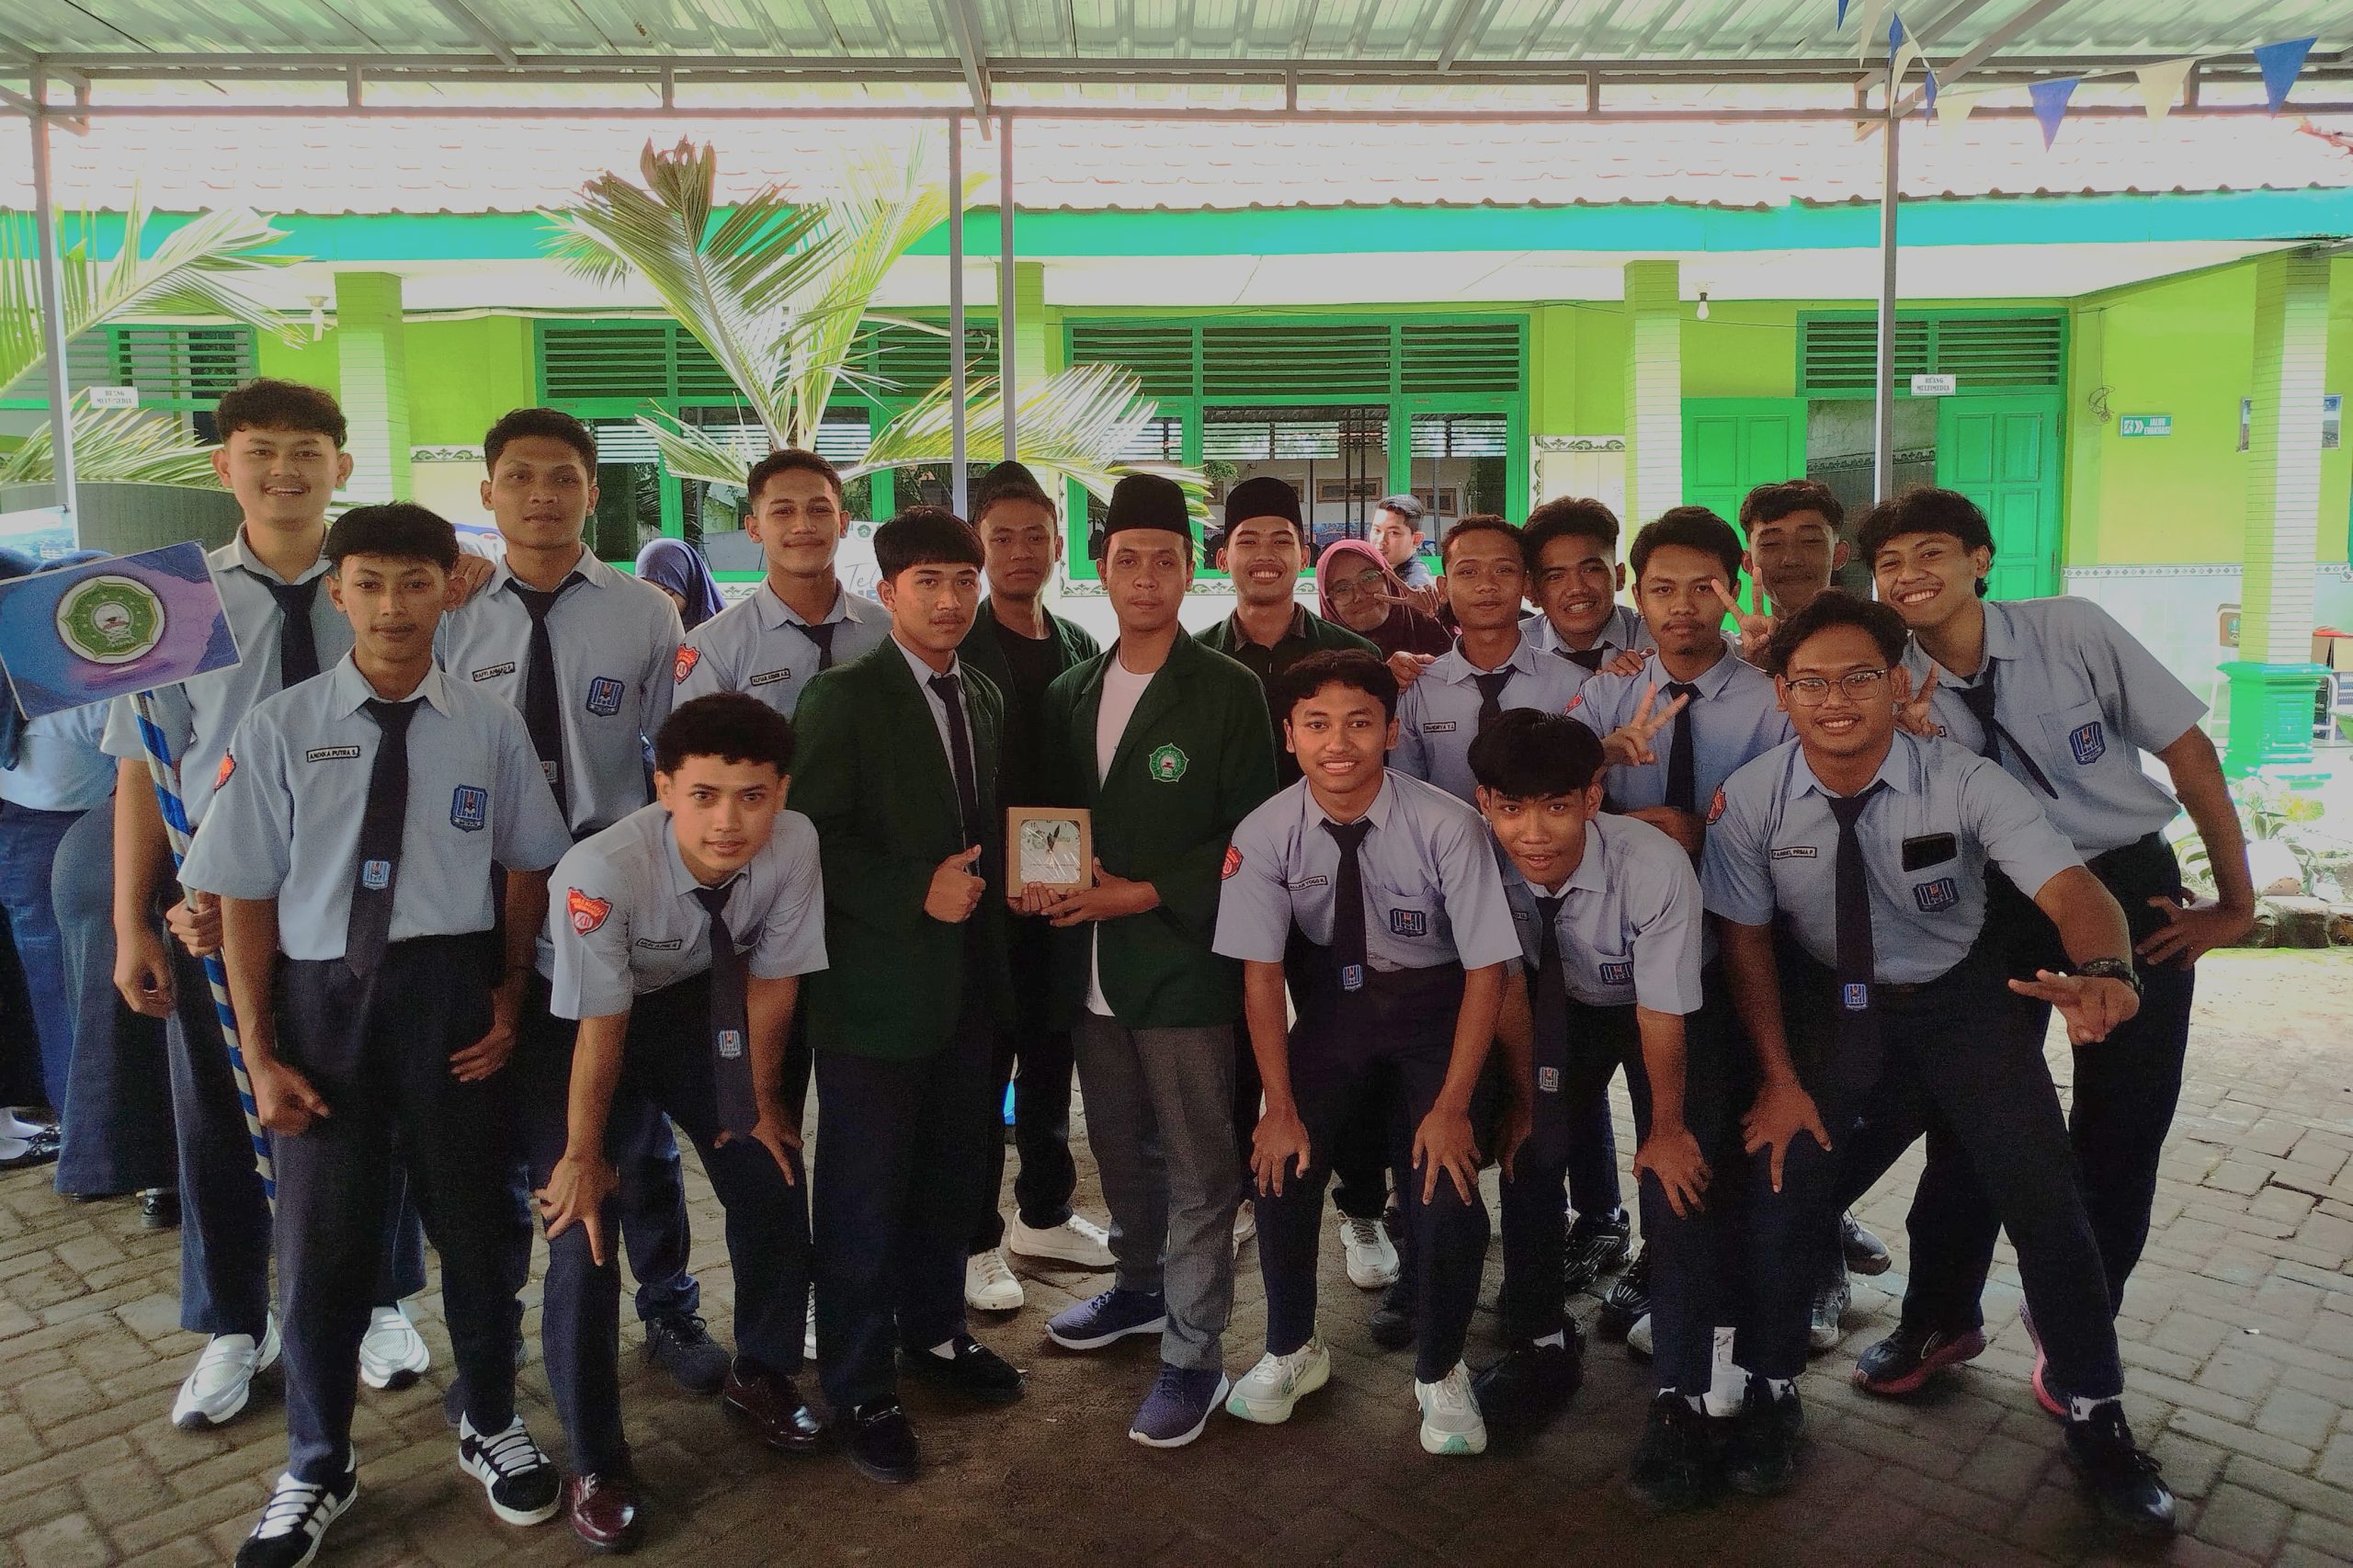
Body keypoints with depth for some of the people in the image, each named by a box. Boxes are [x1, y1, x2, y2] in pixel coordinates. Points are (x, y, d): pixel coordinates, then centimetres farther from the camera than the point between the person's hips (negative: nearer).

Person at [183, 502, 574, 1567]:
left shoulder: (489, 727, -5)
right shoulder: (278, 728, -5)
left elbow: (528, 871, 3)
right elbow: (245, 899, -3)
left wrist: (509, 1001, -2)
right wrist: (262, 1054, -4)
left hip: (448, 992, 0)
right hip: (321, 997, 0)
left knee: (474, 1221, 15)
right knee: (320, 1240, 13)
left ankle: (491, 1427, 40)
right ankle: (316, 1468, 37)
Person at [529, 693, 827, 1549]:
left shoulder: (794, 844, -28)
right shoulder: (602, 870, -38)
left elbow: (770, 981, -12)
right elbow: (601, 1031, -25)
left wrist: (761, 1097, 0)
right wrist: (583, 1154, -11)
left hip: (700, 1005, 4)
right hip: (573, 1018, -3)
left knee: (773, 1179, 2)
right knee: (584, 1229, -9)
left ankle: (761, 1375, 30)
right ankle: (593, 1459, 14)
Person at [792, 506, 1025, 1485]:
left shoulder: (983, 698, 11)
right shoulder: (844, 698, -10)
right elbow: (813, 839, -17)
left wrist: (998, 884, 2)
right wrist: (916, 894, -21)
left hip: (970, 986, 6)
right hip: (878, 989, -6)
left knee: (952, 1173, 18)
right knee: (865, 1193, 6)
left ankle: (933, 1330, 39)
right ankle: (859, 1388, 22)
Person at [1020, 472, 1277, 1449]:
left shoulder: (1230, 693, -8)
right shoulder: (1070, 694, 9)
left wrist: (1145, 893, -17)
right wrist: (1038, 882, -5)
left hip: (1183, 962, -5)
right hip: (1089, 965, 6)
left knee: (1197, 1171, 3)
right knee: (1121, 1150, 21)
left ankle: (1192, 1357, 16)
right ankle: (1140, 1286, 42)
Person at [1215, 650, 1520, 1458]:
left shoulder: (1447, 827, -26)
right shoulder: (1264, 834, -19)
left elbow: (1486, 970, -18)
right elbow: (1260, 974, -11)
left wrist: (1451, 1107, -17)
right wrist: (1280, 1108, -12)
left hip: (1433, 1004, -2)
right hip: (1329, 1000, 2)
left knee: (1447, 1193, -13)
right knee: (1282, 1170, -7)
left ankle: (1439, 1373, 17)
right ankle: (1291, 1351, 23)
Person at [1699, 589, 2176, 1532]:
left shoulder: (1963, 783, -21)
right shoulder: (1751, 801, -17)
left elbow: (2073, 890, -31)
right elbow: (1746, 937, -8)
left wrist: (2102, 973, -54)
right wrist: (1780, 1078, -10)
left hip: (1960, 1002, 0)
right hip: (1827, 1005, 1)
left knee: (2044, 1198, -6)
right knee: (1782, 1179, -11)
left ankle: (2096, 1418, 19)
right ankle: (1770, 1395, 14)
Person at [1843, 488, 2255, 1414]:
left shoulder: (2073, 631, -12)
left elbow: (2187, 750, -5)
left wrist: (2236, 900, -3)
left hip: (2133, 889, -1)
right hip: (1997, 908, 1)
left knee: (2122, 1130, 4)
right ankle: (1941, 1318, 24)